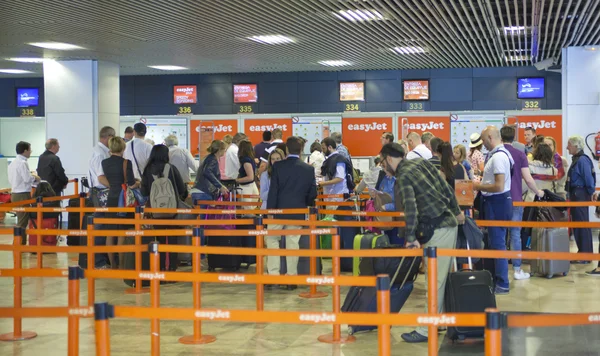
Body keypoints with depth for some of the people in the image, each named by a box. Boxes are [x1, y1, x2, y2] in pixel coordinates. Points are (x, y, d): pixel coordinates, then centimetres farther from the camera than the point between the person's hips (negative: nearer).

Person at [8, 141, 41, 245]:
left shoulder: (13, 163, 13)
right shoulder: (23, 163, -16)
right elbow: (27, 179, -22)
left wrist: (31, 176, 15)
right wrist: (35, 178, -1)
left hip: (15, 194, 9)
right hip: (23, 195, -9)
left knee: (21, 221, 16)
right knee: (22, 222, -5)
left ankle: (19, 244, 20)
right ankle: (20, 244, -3)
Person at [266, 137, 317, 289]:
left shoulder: (278, 166, -5)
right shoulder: (308, 169, 0)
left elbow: (273, 191, -6)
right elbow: (312, 193, 4)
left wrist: (269, 211, -2)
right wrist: (306, 206, 23)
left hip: (279, 210, -2)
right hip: (298, 212, 2)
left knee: (272, 240, 9)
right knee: (293, 243, 5)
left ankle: (273, 275, 0)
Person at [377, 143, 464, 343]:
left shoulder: (403, 178, -12)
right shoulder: (422, 163, 11)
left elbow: (410, 210, -23)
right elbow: (447, 189, 15)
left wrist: (410, 238, -17)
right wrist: (456, 212, 25)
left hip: (438, 230, -9)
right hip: (450, 223, 9)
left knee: (436, 280, -6)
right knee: (444, 277, 13)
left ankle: (427, 330, -2)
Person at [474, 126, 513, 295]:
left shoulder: (498, 157, -21)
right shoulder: (499, 153, 11)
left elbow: (499, 186, -26)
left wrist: (479, 186, -14)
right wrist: (481, 184, 11)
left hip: (497, 203, -11)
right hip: (497, 202, 11)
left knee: (497, 243, -4)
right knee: (495, 242, 18)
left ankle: (502, 284, 3)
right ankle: (497, 278, 28)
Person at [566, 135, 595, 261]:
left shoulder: (582, 160, -17)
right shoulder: (576, 159, 13)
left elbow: (588, 179, -21)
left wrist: (591, 192, -10)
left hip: (581, 196, -10)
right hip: (576, 195, 10)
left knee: (582, 225, -5)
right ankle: (583, 252, 23)